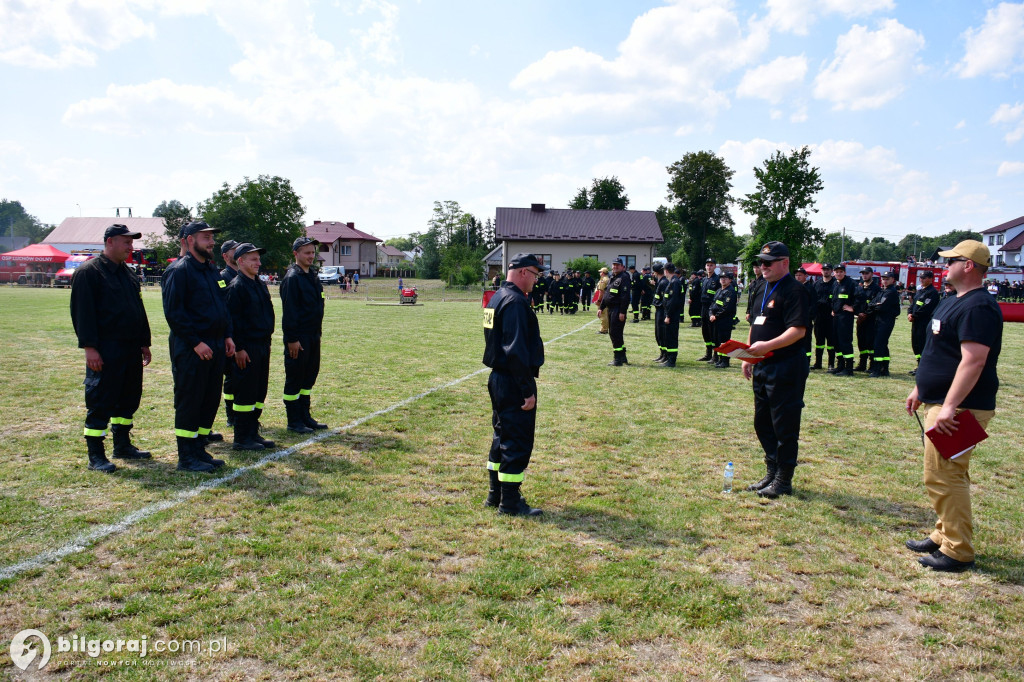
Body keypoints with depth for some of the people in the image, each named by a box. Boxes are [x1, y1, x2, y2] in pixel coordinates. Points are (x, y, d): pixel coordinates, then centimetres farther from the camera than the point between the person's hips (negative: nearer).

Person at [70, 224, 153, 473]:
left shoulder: (127, 274, 18)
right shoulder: (88, 272, -7)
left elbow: (139, 311, 21)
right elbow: (83, 312, -13)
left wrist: (144, 343, 18)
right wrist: (89, 347, -19)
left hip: (131, 349, 8)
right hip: (105, 350, -8)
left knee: (129, 399, 13)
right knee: (100, 403, -4)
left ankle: (122, 445, 25)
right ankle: (95, 455, 4)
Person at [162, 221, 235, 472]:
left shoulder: (212, 270, 16)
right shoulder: (179, 271, -10)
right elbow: (173, 313, -16)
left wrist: (227, 336, 10)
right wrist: (196, 342, -18)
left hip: (215, 346, 8)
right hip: (191, 349, -8)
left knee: (210, 400, 12)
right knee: (189, 402, -1)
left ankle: (198, 449, 24)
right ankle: (186, 458, 7)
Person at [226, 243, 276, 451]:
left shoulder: (260, 285, 16)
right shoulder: (236, 286, -11)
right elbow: (233, 319, -15)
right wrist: (239, 348, -18)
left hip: (263, 346, 9)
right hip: (247, 349, -9)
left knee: (259, 392, 13)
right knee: (245, 393, -3)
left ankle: (253, 433, 22)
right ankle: (241, 438, 6)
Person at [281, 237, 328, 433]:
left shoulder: (312, 276, 14)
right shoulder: (292, 278, -13)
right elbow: (289, 311, -17)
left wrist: (318, 331, 17)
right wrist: (292, 339, -19)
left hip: (313, 335, 9)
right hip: (299, 337, -9)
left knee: (310, 376, 14)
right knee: (294, 378, 0)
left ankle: (305, 417, 24)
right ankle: (294, 421, 8)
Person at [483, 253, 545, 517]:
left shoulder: (497, 298, 13)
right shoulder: (515, 302, -18)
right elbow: (517, 351, -24)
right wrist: (528, 390, -21)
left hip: (498, 378, 10)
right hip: (514, 382, -10)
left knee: (503, 435, 19)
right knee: (518, 441, -1)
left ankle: (496, 494, 29)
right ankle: (510, 502, 8)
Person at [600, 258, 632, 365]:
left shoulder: (624, 278, -11)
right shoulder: (612, 278, 18)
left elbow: (625, 296, -18)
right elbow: (606, 294, 23)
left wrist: (622, 312, -23)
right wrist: (601, 308, 19)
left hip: (618, 310, -10)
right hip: (611, 309, 10)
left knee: (615, 333, -8)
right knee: (612, 333, 13)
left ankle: (618, 359, -2)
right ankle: (622, 357, 22)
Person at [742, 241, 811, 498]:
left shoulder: (794, 291, -13)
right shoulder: (764, 290, 16)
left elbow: (798, 330, -22)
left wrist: (768, 345, -33)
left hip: (786, 368, -10)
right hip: (762, 366, 10)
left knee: (785, 426, -1)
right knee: (762, 422, 15)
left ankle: (784, 481, 9)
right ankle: (771, 473, 28)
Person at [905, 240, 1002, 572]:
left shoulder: (979, 307, -18)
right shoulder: (953, 303, 16)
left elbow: (974, 361, -27)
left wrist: (949, 406, -30)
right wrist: (920, 390, 24)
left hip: (960, 409, -11)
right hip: (941, 403, 11)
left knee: (943, 476, -8)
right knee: (947, 474, 17)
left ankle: (958, 551, 2)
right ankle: (943, 535, 28)